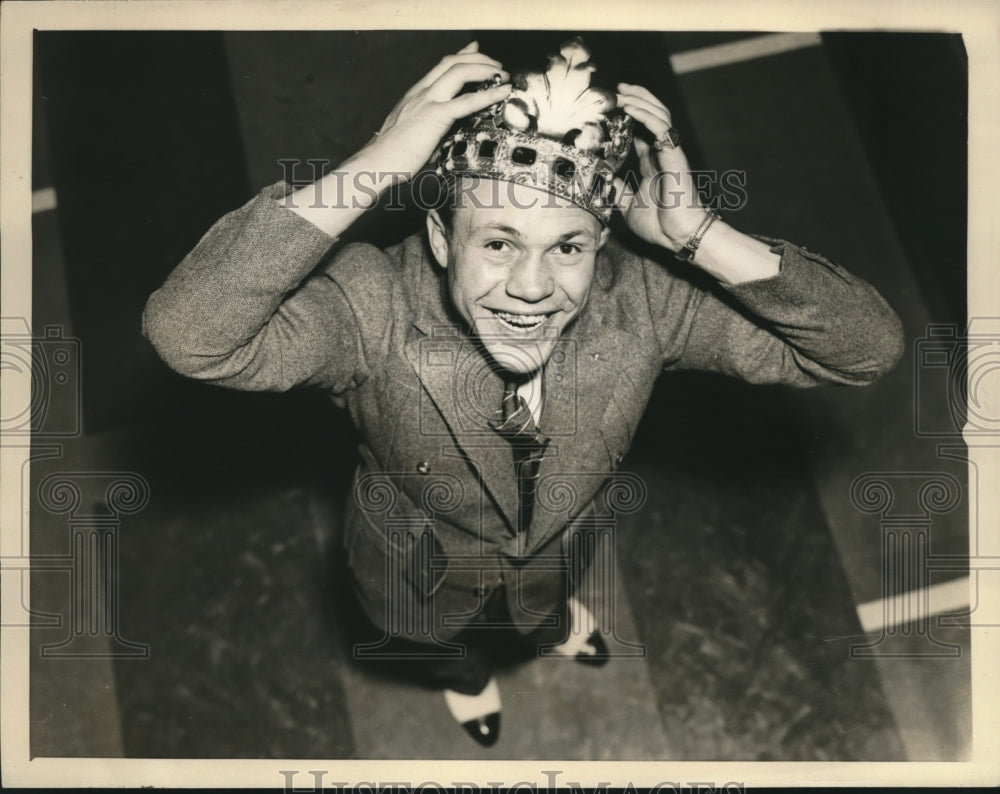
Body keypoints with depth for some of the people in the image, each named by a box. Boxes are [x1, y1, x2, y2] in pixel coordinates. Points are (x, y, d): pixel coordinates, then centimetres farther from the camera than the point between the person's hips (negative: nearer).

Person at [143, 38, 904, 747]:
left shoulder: (642, 298, -34)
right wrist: (371, 168, -61)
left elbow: (869, 347, -34)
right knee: (448, 652, 36)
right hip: (424, 581, -1)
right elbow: (187, 333, -58)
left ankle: (551, 628, 78)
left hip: (557, 559, 2)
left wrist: (697, 234, -48)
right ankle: (467, 674, 74)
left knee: (547, 608, 40)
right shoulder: (374, 304, -41)